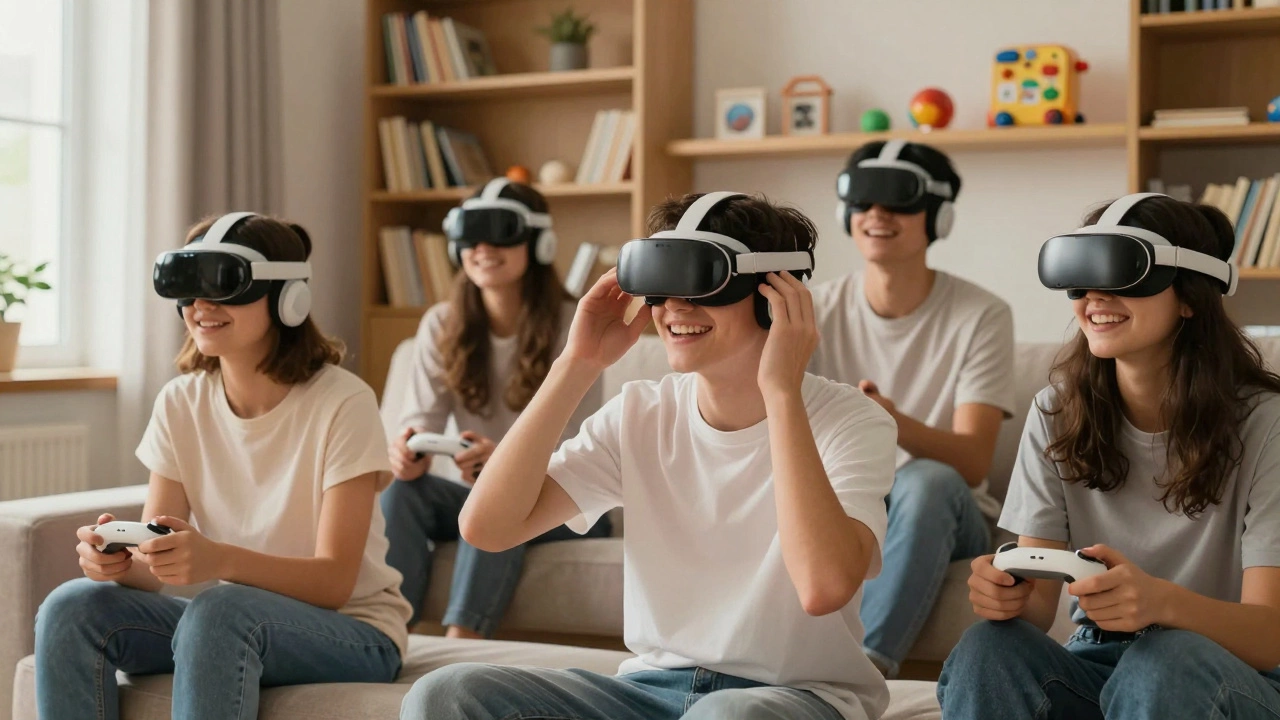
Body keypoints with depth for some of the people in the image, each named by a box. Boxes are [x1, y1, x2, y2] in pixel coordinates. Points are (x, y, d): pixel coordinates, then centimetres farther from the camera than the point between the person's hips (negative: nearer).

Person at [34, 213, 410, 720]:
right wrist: (120, 561, -29)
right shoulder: (180, 403, 1)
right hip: (228, 622, 5)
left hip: (351, 634, -5)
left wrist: (220, 561, -37)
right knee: (72, 607, -19)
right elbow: (154, 568, -4)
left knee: (219, 610, -35)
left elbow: (334, 582, -20)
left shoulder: (343, 403, -16)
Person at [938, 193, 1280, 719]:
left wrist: (1161, 601, -39)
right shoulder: (1057, 413, 0)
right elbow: (1039, 604, -5)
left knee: (1166, 659, -36)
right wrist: (1009, 594, -30)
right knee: (986, 649, -28)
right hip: (1097, 667, 3)